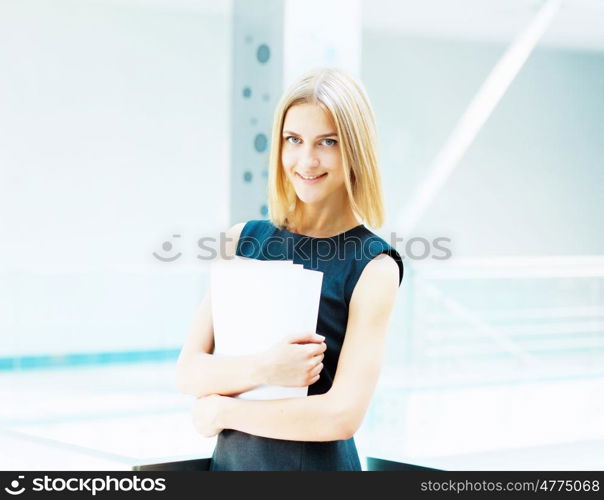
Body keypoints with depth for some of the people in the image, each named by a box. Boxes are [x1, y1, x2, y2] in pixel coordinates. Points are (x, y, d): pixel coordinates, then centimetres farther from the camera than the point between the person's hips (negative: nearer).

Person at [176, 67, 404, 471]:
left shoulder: (373, 267, -11)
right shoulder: (243, 240, 1)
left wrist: (222, 410, -11)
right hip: (230, 460, 4)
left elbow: (343, 414, -19)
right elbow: (189, 371, -3)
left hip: (318, 463, -3)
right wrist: (263, 369, -21)